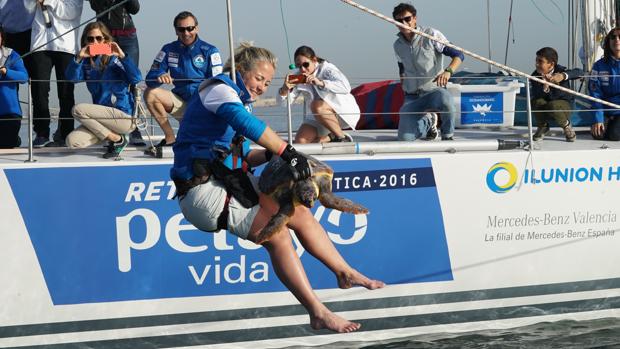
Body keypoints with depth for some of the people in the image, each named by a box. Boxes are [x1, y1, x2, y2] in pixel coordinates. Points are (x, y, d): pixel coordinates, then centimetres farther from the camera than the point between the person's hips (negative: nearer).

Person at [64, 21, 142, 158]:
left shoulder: (115, 60, -5)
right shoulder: (86, 62, 8)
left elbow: (136, 79, -19)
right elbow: (72, 78, -10)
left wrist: (122, 56, -27)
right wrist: (78, 58, -25)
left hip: (125, 116, -6)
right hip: (104, 116, 6)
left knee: (78, 110, -22)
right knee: (72, 141, -12)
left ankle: (117, 140, -8)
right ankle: (113, 135, 9)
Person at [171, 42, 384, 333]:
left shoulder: (239, 99, 24)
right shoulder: (219, 89, -8)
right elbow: (246, 122, -28)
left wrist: (270, 155, 2)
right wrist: (287, 152, -29)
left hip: (227, 182, 10)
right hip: (202, 191, -10)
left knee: (299, 212, 11)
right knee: (277, 233, -19)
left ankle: (346, 274, 24)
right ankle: (318, 314, -19)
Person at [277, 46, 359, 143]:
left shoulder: (326, 69, -16)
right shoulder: (299, 78, -2)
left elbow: (346, 87, -35)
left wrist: (321, 83, -48)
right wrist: (284, 90, -30)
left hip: (346, 111, -6)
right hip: (321, 117, 6)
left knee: (316, 105, -34)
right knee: (300, 142, -13)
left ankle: (342, 138, -18)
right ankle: (332, 137, 11)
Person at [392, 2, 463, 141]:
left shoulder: (431, 35, -7)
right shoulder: (398, 45, 8)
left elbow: (458, 55, -11)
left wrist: (448, 71, -30)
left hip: (434, 90, -4)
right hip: (412, 98, 4)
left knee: (446, 101, -42)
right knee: (405, 138, -15)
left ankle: (447, 135, -11)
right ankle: (428, 121, 20)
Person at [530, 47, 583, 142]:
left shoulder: (559, 71, -17)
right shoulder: (535, 76, -11)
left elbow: (580, 72, -32)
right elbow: (535, 96, -22)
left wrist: (563, 76, -47)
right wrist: (545, 88, -42)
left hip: (563, 106, -3)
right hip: (545, 111, 3)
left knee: (553, 105, -37)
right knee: (535, 101, -29)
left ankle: (566, 126, -5)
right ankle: (543, 126, 1)